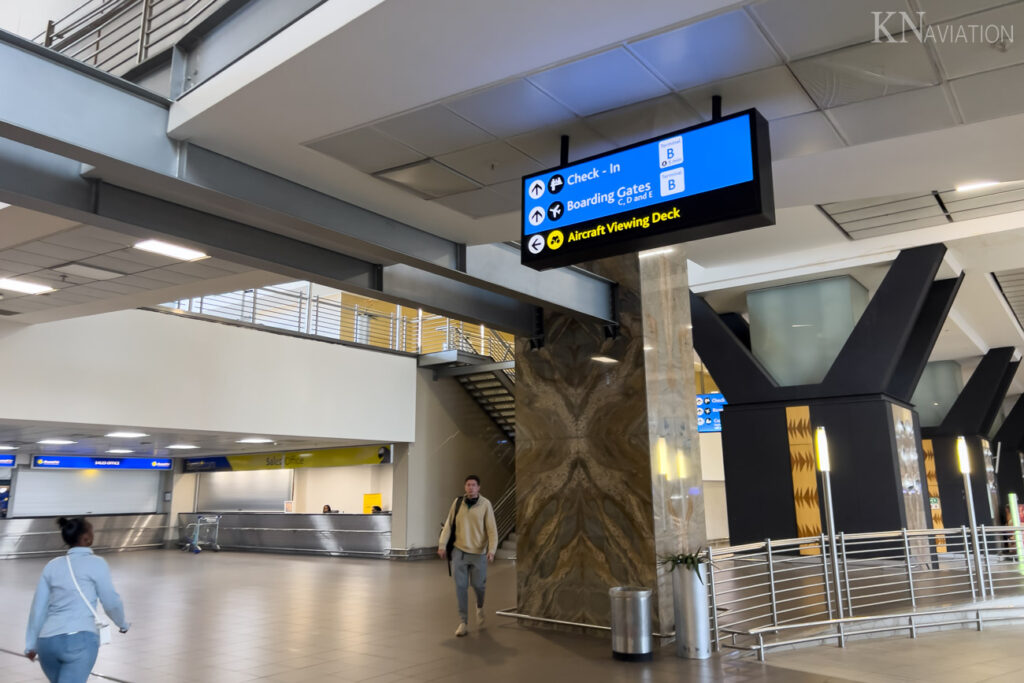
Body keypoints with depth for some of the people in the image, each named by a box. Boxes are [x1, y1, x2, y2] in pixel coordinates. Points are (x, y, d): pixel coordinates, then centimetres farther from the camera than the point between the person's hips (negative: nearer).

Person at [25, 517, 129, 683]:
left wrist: (31, 644, 24)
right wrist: (123, 624, 21)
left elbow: (38, 608, 16)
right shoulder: (96, 563, 0)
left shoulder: (52, 565, 15)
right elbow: (111, 602, 3)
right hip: (80, 639, -6)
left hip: (47, 641, 6)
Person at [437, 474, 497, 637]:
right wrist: (442, 544, -2)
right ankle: (463, 622, 11)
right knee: (461, 587, 0)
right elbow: (448, 524, 4)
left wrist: (492, 550, -18)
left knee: (478, 584, 7)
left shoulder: (485, 504, -7)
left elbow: (492, 529, -9)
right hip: (459, 551, 2)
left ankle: (480, 608, 40)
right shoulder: (457, 502, 0)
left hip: (478, 553, -1)